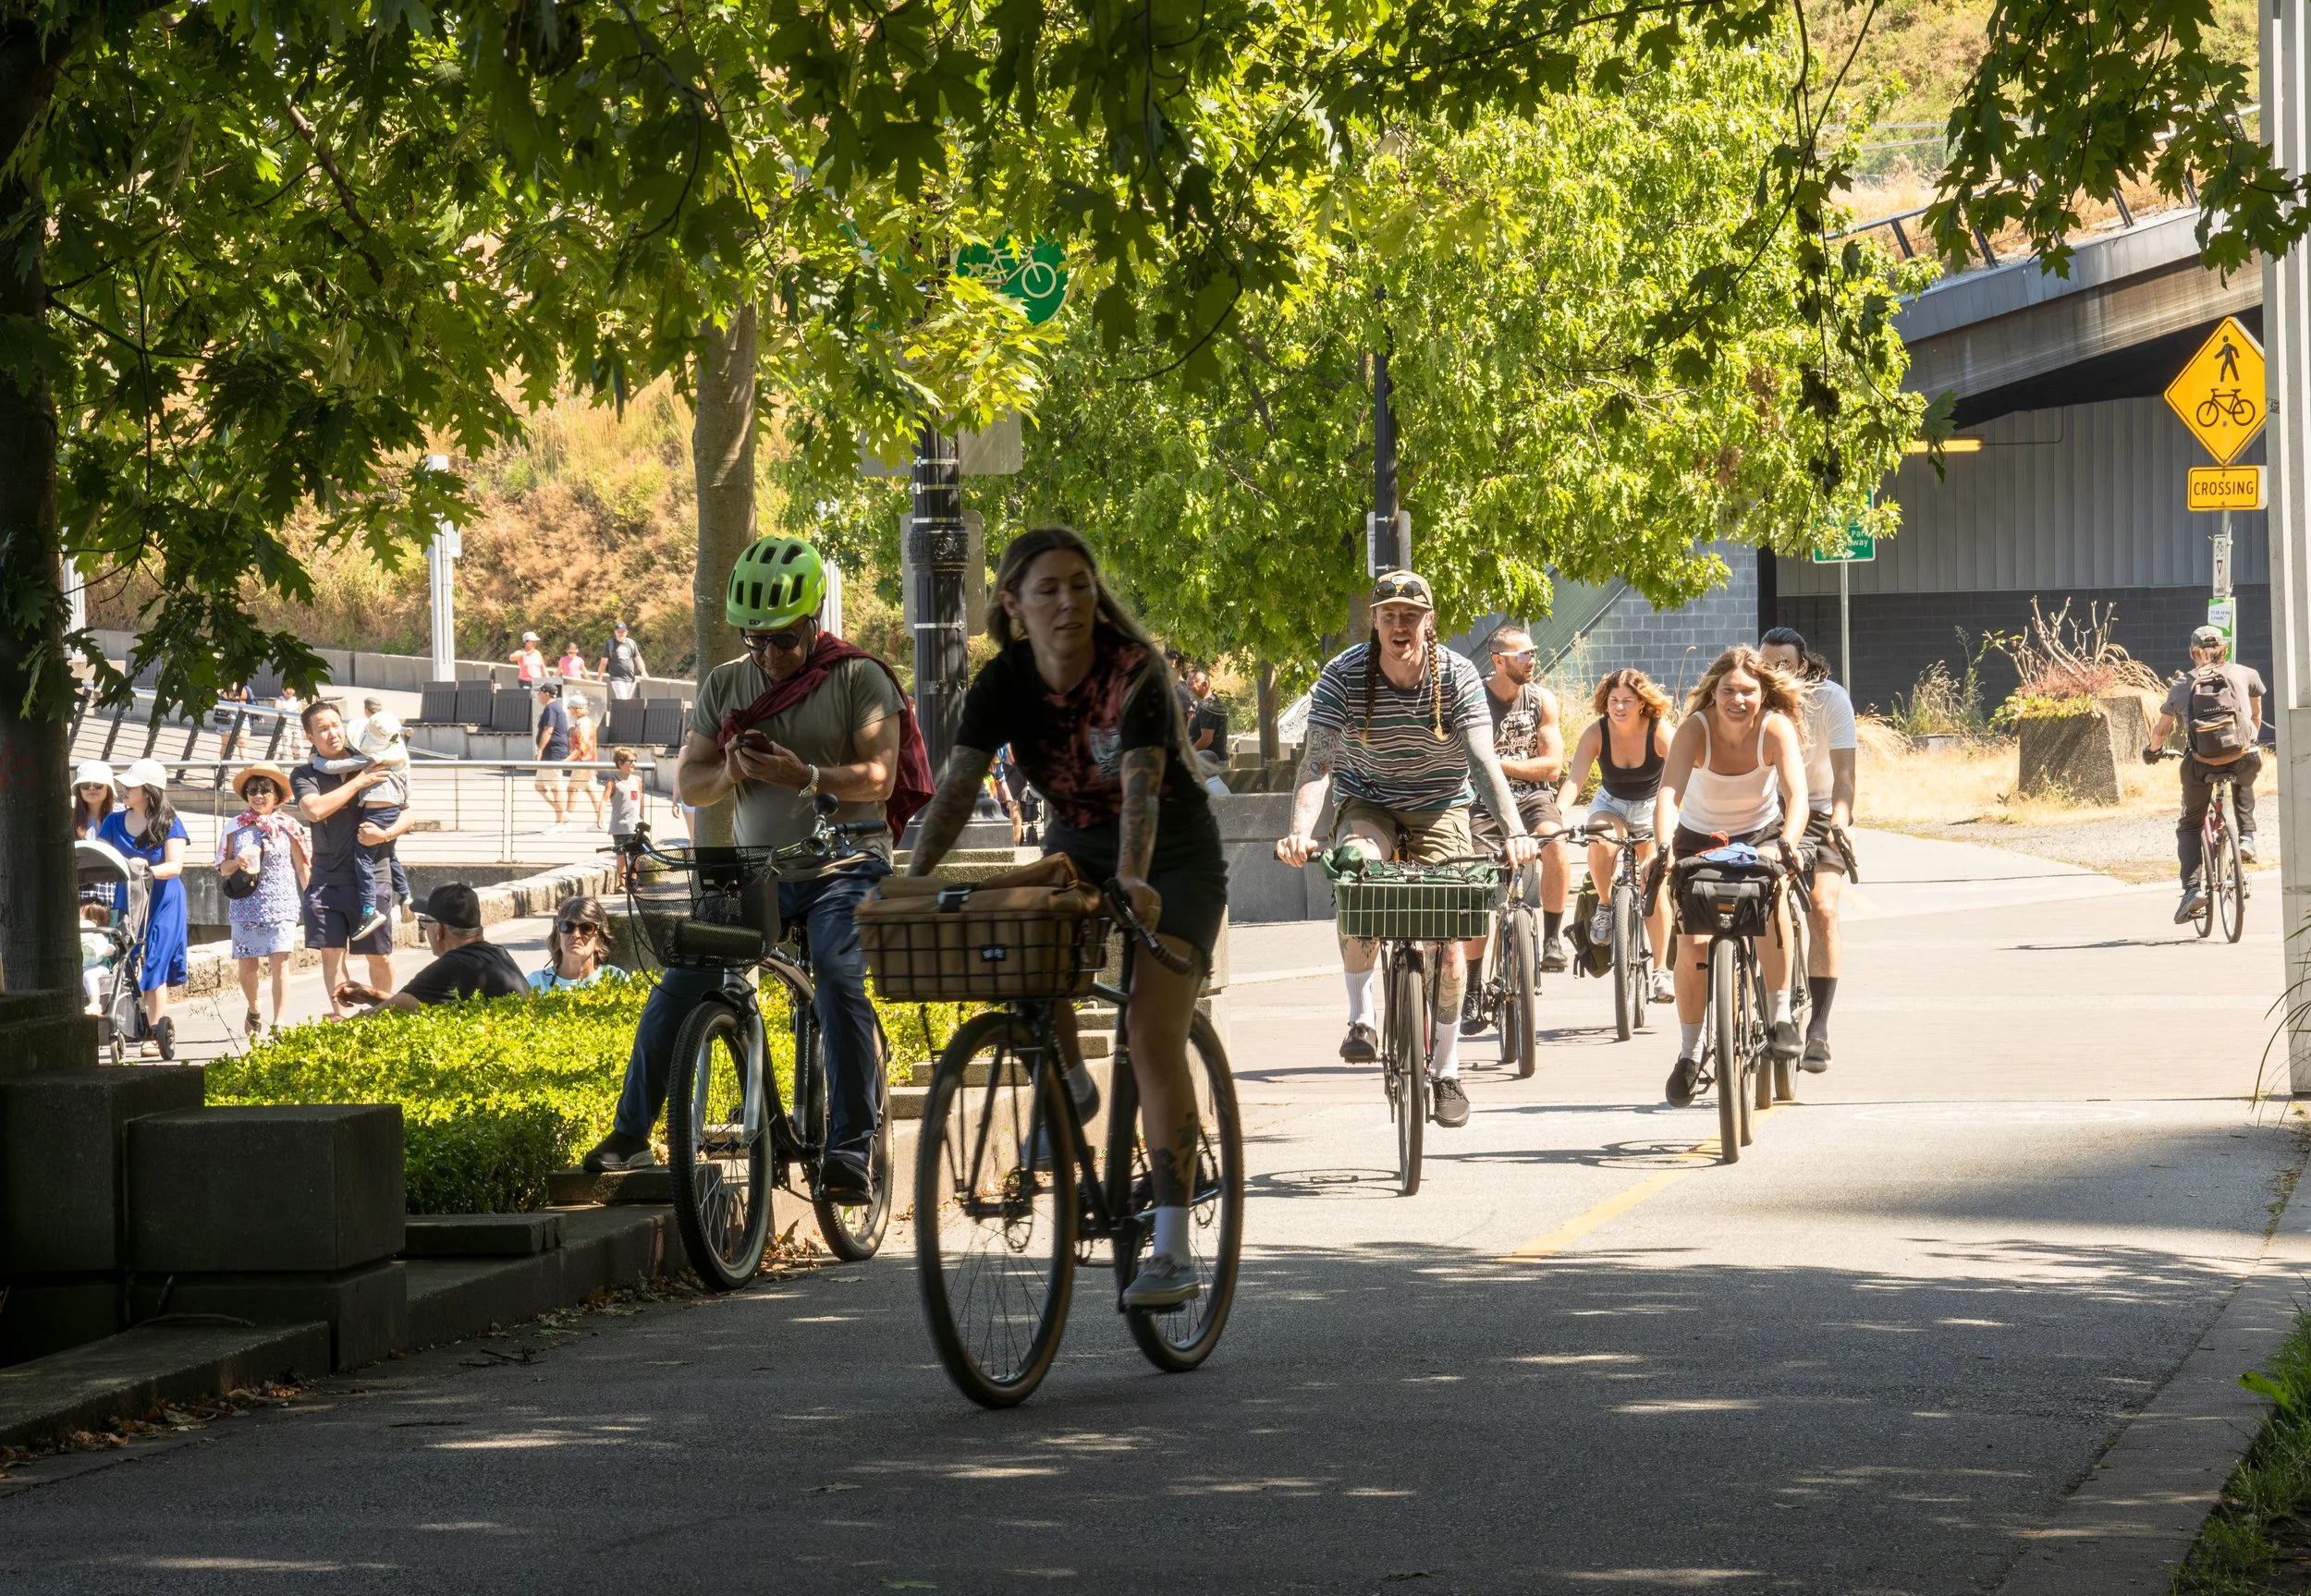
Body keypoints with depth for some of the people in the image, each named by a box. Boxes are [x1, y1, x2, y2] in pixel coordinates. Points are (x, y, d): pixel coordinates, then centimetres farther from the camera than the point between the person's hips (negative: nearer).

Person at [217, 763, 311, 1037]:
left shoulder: (288, 827, 3)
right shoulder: (236, 827, 7)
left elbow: (302, 866, 7)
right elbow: (223, 869, 9)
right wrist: (237, 862, -13)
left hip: (281, 906, -2)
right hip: (245, 907, 2)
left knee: (280, 963, -11)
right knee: (247, 967, 6)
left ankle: (279, 1024, -11)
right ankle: (253, 1011, 33)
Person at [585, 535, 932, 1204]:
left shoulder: (857, 677, -5)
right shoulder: (724, 685, 6)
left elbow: (880, 776, -14)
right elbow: (687, 783, 4)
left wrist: (806, 777, -31)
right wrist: (730, 771, -19)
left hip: (843, 870, -4)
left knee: (839, 982, -27)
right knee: (678, 985, -8)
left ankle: (849, 1151, -24)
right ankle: (629, 1134, 5)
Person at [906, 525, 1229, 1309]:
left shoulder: (1133, 673, -24)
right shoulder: (1003, 683, -12)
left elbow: (1140, 786, -37)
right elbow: (957, 788, -21)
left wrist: (1133, 879, -55)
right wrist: (911, 880, -36)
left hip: (1174, 862, -4)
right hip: (1077, 852, 4)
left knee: (1153, 1036, -20)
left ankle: (1172, 1251, -19)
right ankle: (1070, 1085, 3)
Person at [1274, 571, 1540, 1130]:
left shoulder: (1457, 677, -17)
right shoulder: (1342, 676, -18)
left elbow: (1484, 760, -26)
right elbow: (1317, 762, -25)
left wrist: (1515, 830, -41)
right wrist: (1301, 831, -42)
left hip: (1441, 806, 1)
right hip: (1369, 804, -1)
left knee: (1449, 934, -9)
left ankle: (1446, 1068, 7)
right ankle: (1360, 1018, -23)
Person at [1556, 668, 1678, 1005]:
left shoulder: (1659, 732, -25)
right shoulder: (1596, 733, -21)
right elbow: (1574, 779, -30)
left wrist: (1666, 839, -47)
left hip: (1651, 808, -1)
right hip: (1611, 804, 1)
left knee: (1655, 887, -12)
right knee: (1600, 843, -34)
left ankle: (1660, 971, -1)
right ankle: (1604, 906, -8)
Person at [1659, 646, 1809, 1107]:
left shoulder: (1776, 728, -25)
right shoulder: (1695, 730, -26)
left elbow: (1797, 794, -37)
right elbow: (1669, 792, -39)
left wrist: (1785, 843, -55)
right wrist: (1664, 847, -56)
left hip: (1761, 833, 0)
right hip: (1700, 839, 0)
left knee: (1770, 895, -33)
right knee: (1693, 946, -12)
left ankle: (1779, 1015, -21)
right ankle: (1689, 1052, 10)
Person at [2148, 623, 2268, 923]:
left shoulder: (2182, 684, 11)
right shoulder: (2244, 675, 12)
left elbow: (2161, 729, 18)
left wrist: (2152, 751, 39)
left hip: (2201, 764, -1)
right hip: (2242, 759, 1)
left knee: (2189, 827, 17)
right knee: (2243, 787, 39)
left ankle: (2192, 886, 0)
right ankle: (2246, 836, 21)